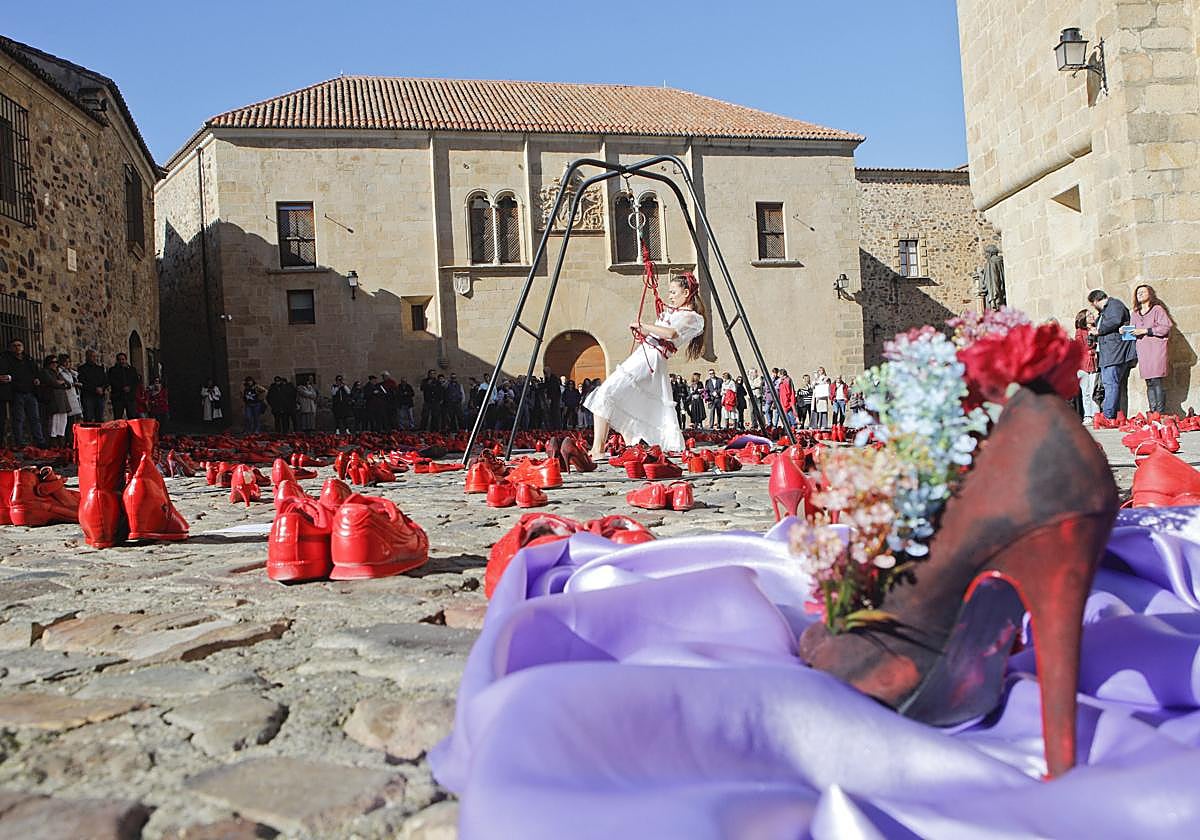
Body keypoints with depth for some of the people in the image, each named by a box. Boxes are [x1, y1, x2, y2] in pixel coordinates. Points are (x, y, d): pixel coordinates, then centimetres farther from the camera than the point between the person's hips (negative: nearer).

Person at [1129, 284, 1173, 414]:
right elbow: (1132, 332, 23)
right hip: (1142, 350, 5)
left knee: (1156, 381, -13)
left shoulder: (1157, 309, 4)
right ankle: (1153, 412, 0)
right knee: (1149, 383, 1)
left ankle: (1160, 412, -12)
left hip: (1156, 348, -5)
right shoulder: (1135, 314, 22)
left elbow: (1166, 327, -6)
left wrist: (1145, 331, -10)